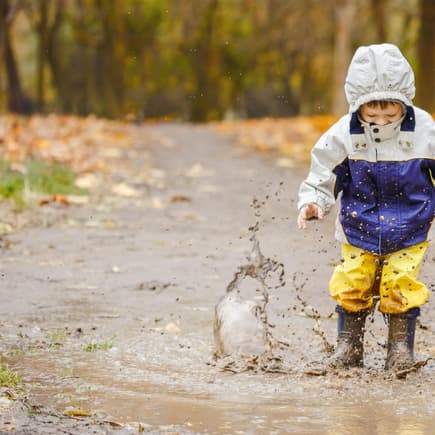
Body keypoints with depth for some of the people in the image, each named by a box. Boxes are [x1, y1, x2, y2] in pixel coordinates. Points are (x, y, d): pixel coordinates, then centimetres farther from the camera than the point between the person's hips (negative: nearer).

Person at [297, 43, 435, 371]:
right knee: (351, 285, -1)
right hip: (359, 229, 1)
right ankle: (349, 347, 16)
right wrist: (312, 203, -22)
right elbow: (322, 176, -5)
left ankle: (401, 348, 11)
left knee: (401, 286, -7)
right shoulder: (344, 135, -14)